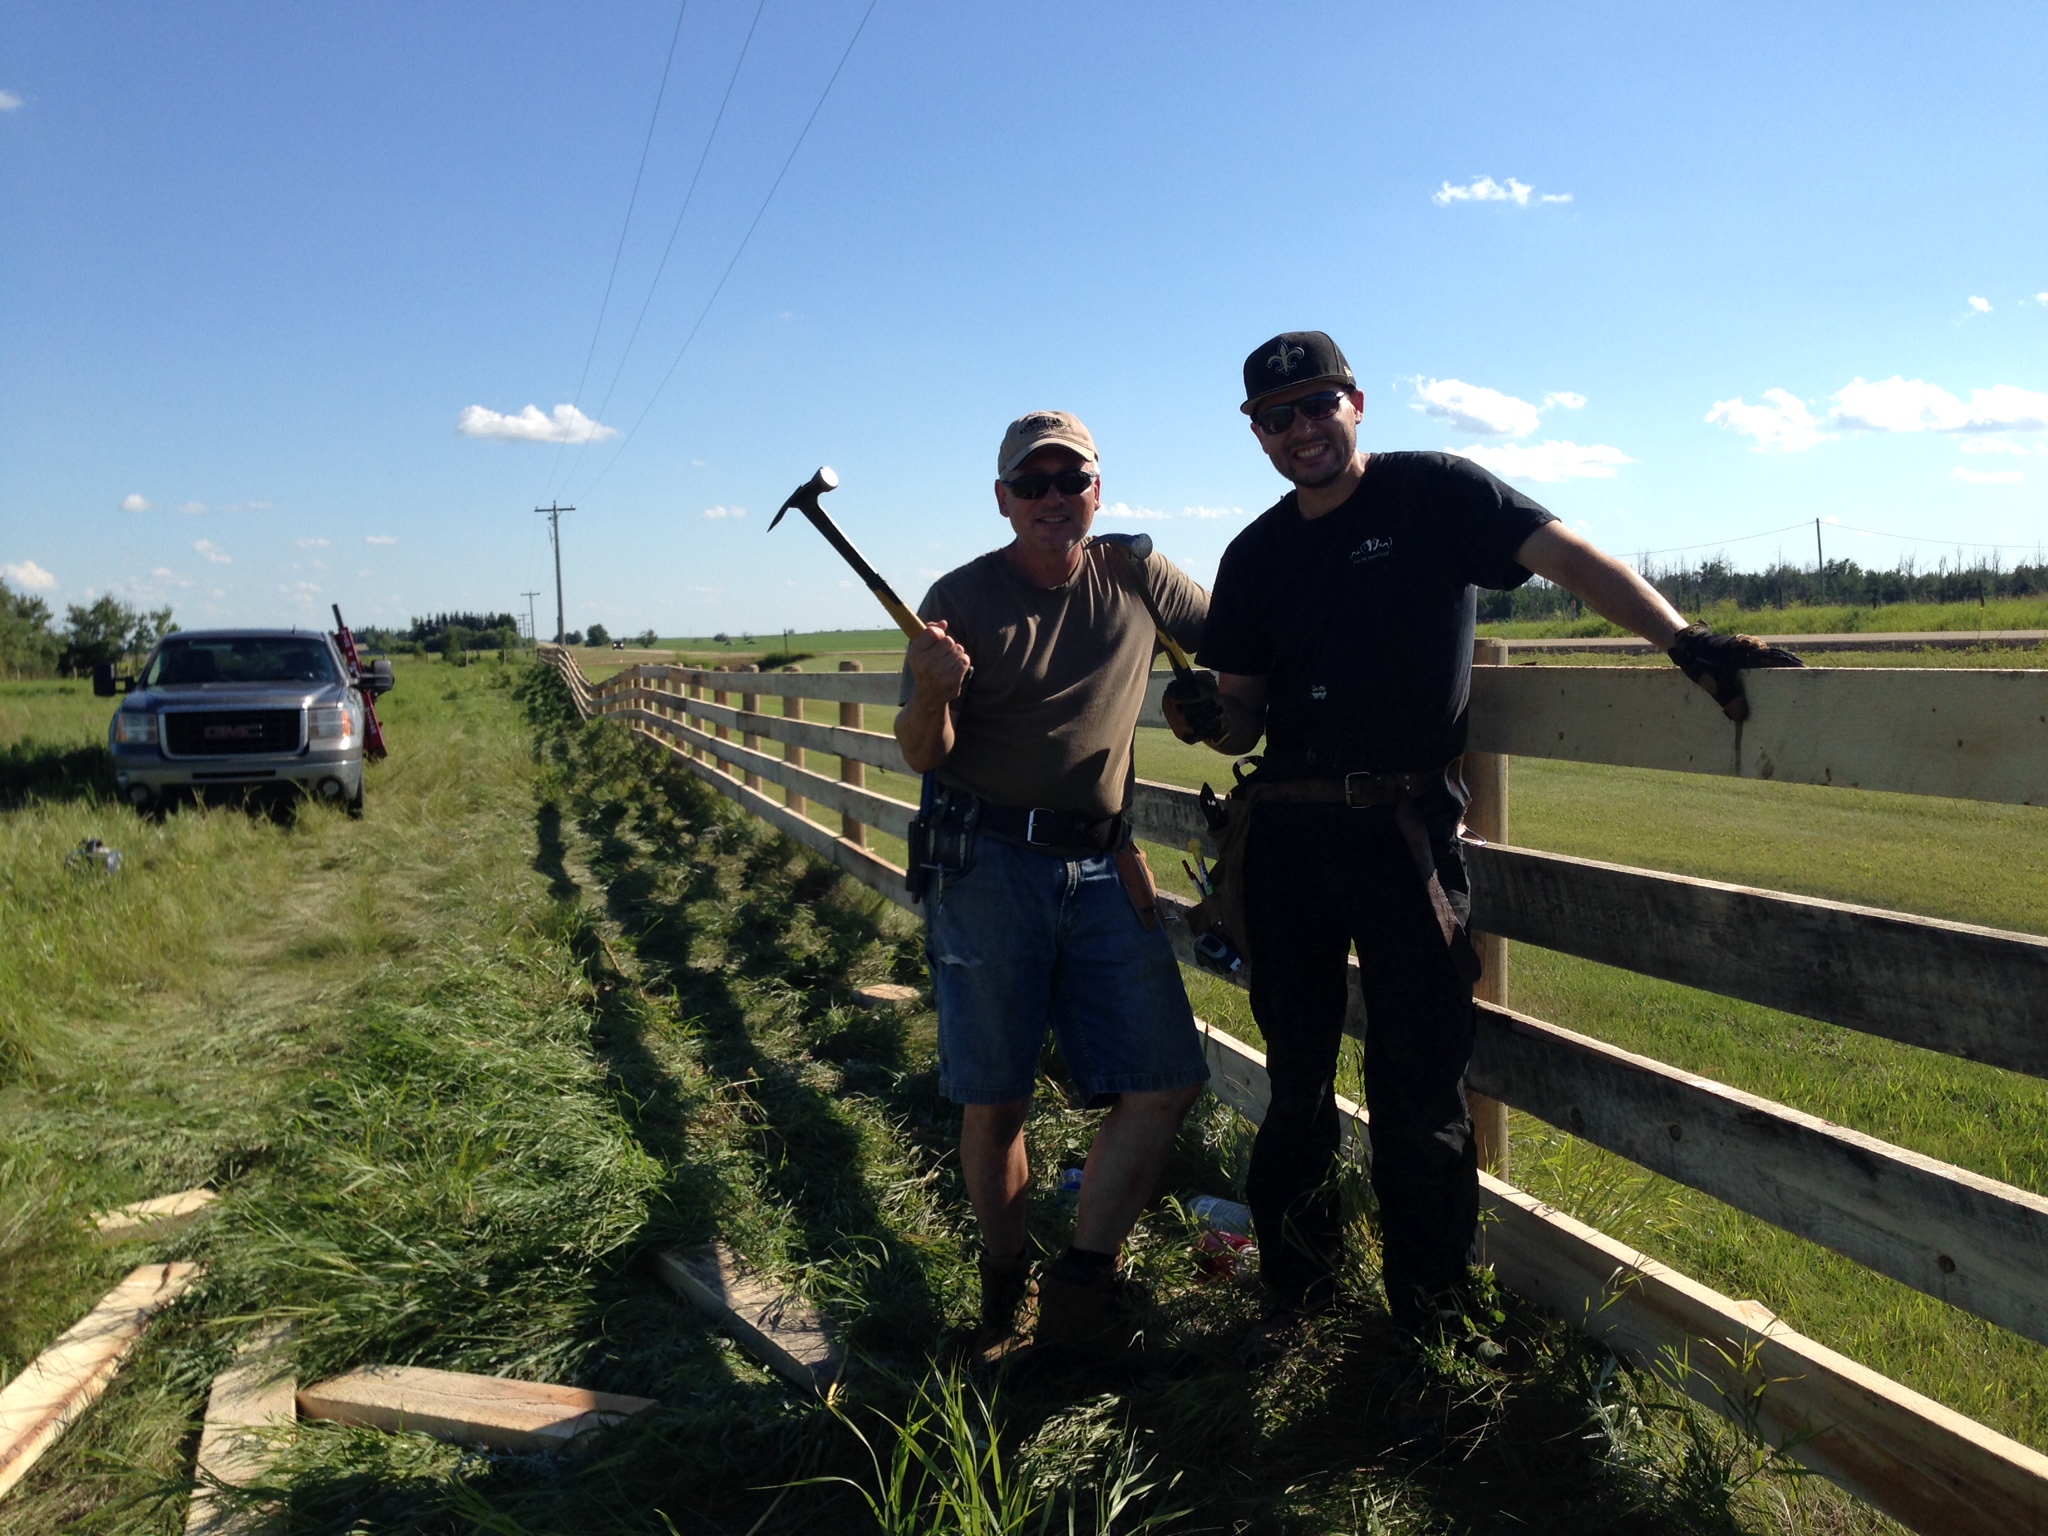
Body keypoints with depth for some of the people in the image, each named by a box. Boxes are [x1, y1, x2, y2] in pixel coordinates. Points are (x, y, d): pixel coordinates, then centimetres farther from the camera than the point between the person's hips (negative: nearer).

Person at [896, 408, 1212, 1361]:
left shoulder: (1137, 579, 6)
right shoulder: (961, 599, -3)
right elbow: (924, 757, -5)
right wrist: (931, 692, -25)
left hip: (1103, 868, 4)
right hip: (988, 864, -3)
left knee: (1164, 1083, -1)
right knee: (994, 1102, 3)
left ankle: (1082, 1284, 14)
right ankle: (1005, 1280, 25)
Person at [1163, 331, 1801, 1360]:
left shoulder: (1435, 494, 0)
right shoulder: (1254, 558, 13)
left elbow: (1570, 558, -10)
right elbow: (1245, 715, 13)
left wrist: (1684, 639, -24)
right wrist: (1206, 717, -11)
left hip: (1402, 828, -4)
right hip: (1286, 834, 5)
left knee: (1417, 1084, 0)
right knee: (1294, 1080, 12)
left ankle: (1427, 1315, 16)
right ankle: (1295, 1292, 28)